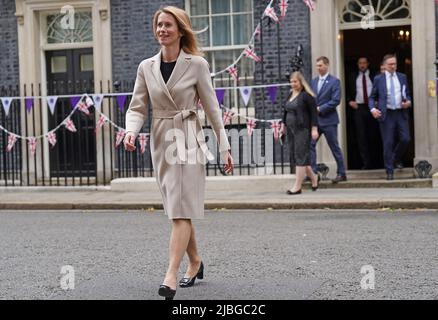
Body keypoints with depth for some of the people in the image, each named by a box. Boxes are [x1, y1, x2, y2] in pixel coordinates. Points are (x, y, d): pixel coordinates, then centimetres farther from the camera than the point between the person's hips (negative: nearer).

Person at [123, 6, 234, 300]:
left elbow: (212, 108, -1)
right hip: (161, 142, 5)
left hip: (188, 141, -5)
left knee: (181, 210, -12)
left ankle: (171, 276, -17)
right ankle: (195, 262, 31)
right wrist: (131, 131, -16)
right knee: (176, 209, 13)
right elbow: (138, 108, 5)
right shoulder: (146, 67, 5)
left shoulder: (197, 64, -5)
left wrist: (225, 147, -1)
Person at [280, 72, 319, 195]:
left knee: (301, 156, -7)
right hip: (291, 129, 8)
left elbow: (314, 113, -11)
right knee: (295, 156, 10)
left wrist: (314, 129, -14)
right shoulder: (290, 95, 14)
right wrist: (283, 126, 20)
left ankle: (297, 186, -5)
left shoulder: (307, 95, -9)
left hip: (303, 129, -8)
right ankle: (314, 177, 28)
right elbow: (286, 112, 22)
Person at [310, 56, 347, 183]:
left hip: (328, 120, -5)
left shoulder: (334, 81, -6)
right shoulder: (314, 81, 13)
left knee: (334, 147, 1)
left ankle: (341, 173, 11)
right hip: (315, 119, 6)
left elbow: (336, 100, -14)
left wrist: (320, 109, -16)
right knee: (310, 144, -3)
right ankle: (312, 173, 2)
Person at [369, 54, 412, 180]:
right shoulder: (378, 79, 4)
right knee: (388, 143, -2)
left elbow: (407, 94, 17)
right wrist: (373, 109, -10)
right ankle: (389, 171, 6)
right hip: (386, 114, -2)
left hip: (401, 113, 2)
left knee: (406, 139, -6)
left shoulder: (402, 77, 11)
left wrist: (409, 102, -4)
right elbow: (372, 97, 7)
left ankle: (396, 158, 24)